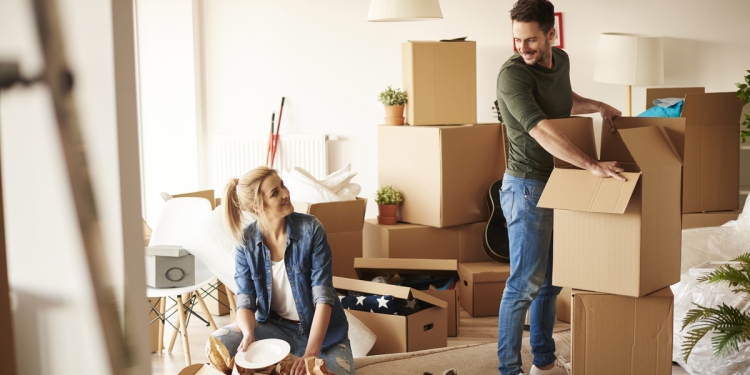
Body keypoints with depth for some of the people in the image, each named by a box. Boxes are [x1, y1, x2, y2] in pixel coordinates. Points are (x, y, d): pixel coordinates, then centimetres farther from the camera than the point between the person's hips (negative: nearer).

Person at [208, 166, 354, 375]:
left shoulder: (310, 229, -17)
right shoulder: (246, 241, -9)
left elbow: (323, 296, -21)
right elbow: (246, 301, -9)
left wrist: (311, 352, -32)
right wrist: (249, 335, -32)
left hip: (322, 330, -2)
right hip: (275, 327, 2)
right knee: (218, 343, -21)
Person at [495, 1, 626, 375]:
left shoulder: (561, 60, 5)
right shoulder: (512, 74, -20)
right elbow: (540, 129, -33)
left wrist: (597, 106, 13)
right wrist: (592, 165, -39)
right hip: (528, 187, -8)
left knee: (551, 280, 15)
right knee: (525, 282, -6)